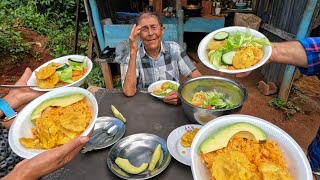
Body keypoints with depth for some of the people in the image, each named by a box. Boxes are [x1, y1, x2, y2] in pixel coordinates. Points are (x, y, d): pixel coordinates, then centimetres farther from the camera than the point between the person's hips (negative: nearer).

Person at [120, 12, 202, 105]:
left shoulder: (174, 49, -4)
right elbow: (129, 92, -20)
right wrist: (133, 52, -23)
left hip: (174, 105, 1)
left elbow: (197, 78, -5)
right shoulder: (134, 56, -6)